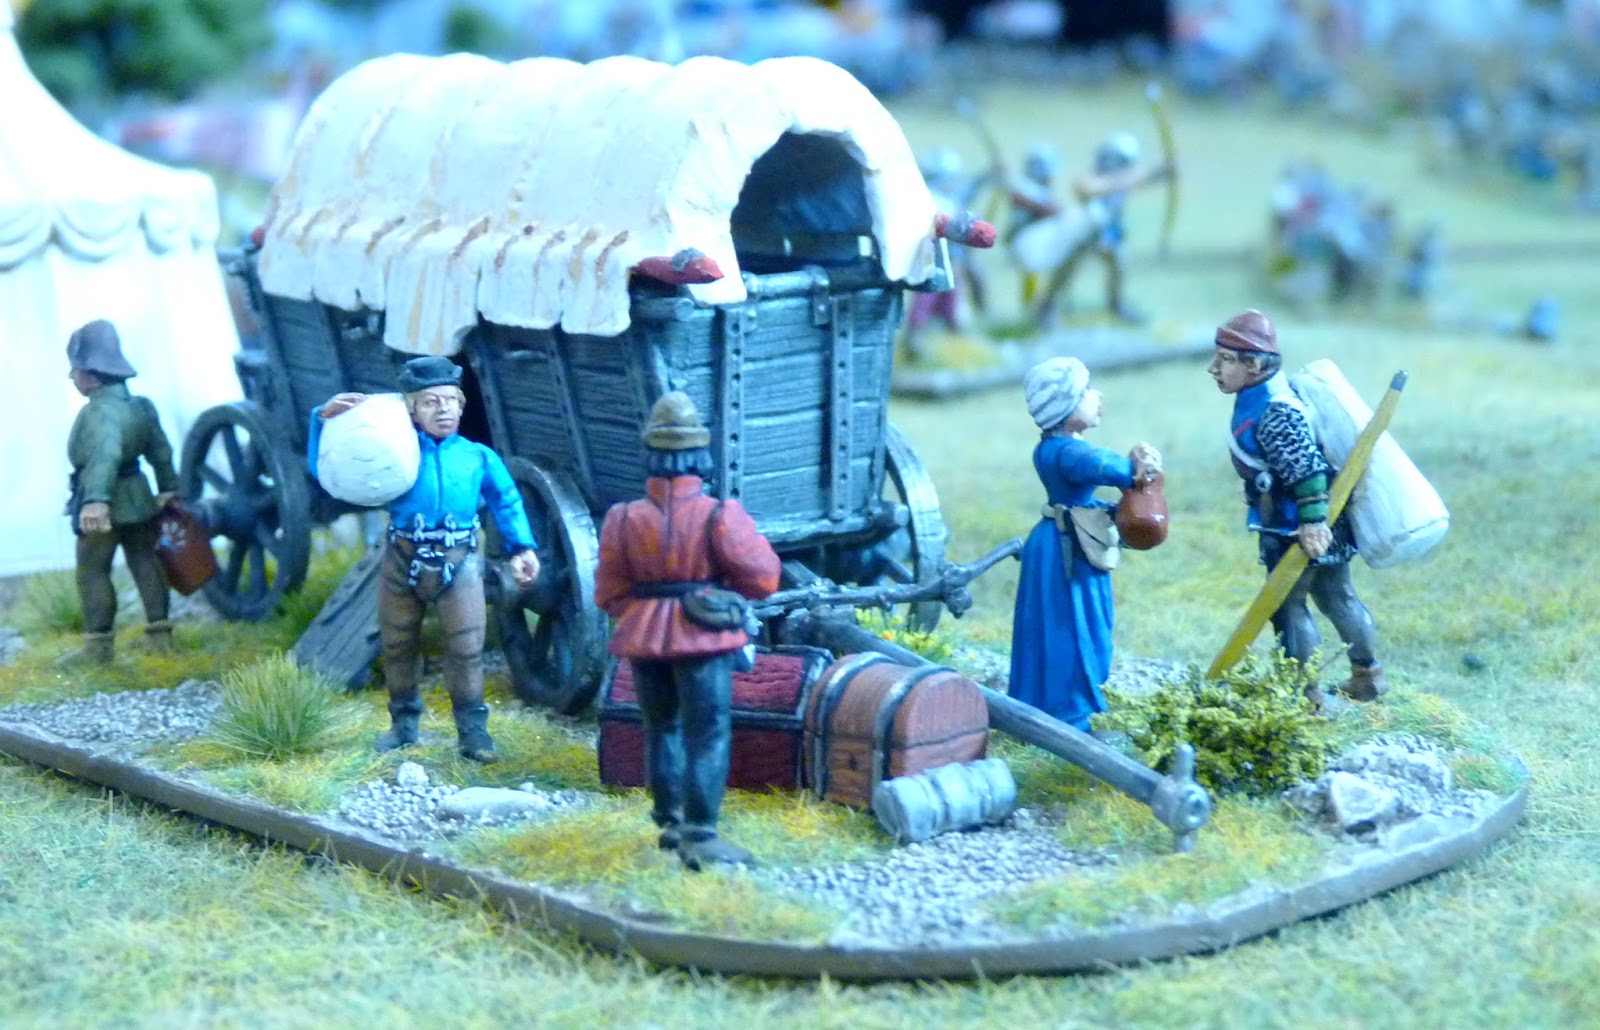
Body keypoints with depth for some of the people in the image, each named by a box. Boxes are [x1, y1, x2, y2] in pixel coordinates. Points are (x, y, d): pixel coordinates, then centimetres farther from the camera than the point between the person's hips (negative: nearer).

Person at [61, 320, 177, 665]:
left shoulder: (100, 411, -23)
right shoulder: (140, 405, 7)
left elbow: (105, 453, -39)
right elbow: (160, 449, 17)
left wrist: (96, 500, -50)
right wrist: (168, 487, 27)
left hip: (104, 504, -9)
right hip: (138, 496, 9)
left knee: (92, 571, -2)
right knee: (144, 561, 12)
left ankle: (98, 644, -1)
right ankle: (159, 632, 15)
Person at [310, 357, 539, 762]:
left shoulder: (479, 457, 5)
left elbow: (507, 502, 16)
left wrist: (522, 548, 4)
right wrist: (326, 419, -11)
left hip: (458, 564, -1)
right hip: (403, 561, 1)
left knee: (467, 648, -7)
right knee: (397, 647, 11)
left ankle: (473, 729, 3)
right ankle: (404, 723, 28)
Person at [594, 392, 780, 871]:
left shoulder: (624, 519, -2)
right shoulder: (719, 516, -13)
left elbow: (609, 593, 3)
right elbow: (763, 578, -11)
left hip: (644, 639, 4)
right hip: (703, 636, -4)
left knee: (662, 728, 20)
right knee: (708, 736, -2)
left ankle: (669, 820, 28)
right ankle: (699, 837, -8)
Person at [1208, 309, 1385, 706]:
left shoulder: (1274, 413, -25)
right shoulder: (1264, 396, 7)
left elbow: (1306, 469, -31)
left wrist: (1312, 523, -32)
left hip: (1298, 529, -10)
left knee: (1287, 605, 1)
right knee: (1336, 596, 21)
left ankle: (1307, 694, 9)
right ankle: (1367, 676, 34)